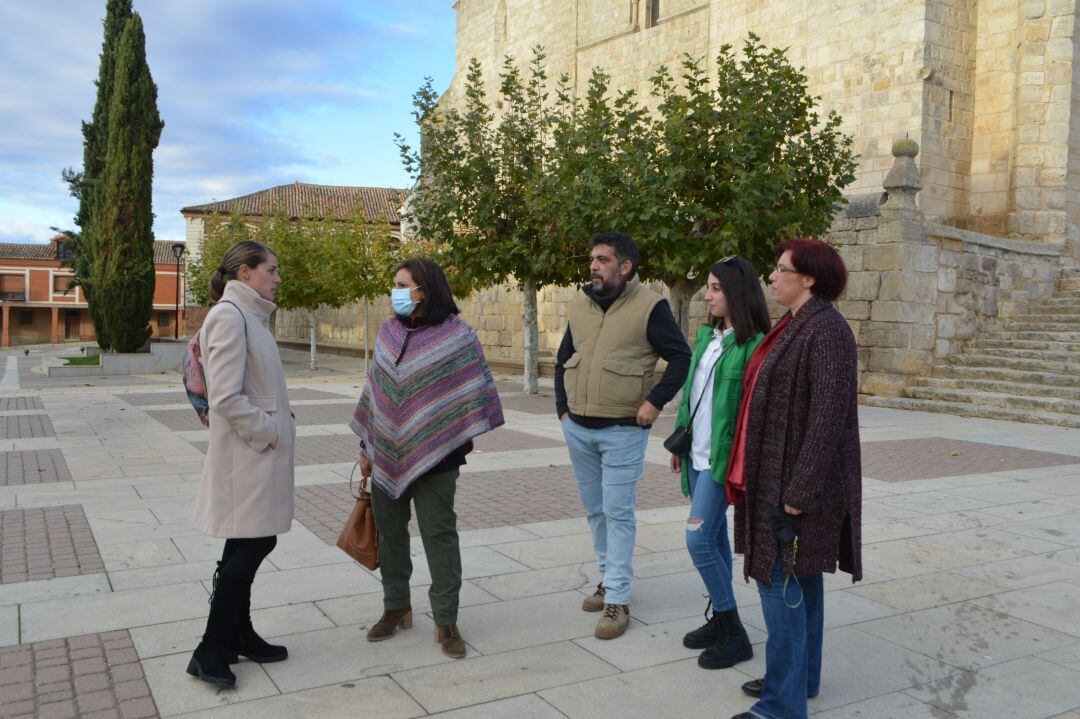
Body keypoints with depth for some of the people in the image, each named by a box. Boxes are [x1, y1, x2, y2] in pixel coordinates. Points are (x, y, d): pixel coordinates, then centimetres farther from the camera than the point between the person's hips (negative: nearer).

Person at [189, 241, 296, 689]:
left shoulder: (250, 316, 14)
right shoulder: (229, 316, -16)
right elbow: (225, 398, -23)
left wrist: (278, 428, 10)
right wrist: (267, 433, -16)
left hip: (261, 449, 10)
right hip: (248, 453, -10)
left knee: (246, 546, 15)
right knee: (254, 543, -4)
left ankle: (239, 637, 27)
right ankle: (210, 651, 8)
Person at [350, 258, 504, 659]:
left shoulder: (455, 335, -7)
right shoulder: (389, 332, 8)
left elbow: (471, 391, -4)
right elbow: (374, 390, 13)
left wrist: (463, 440, -6)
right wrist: (366, 447, 13)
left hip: (433, 457, -5)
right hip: (387, 454, 5)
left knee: (439, 535, 1)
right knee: (389, 532, 12)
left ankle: (445, 622, 12)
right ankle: (396, 608, 29)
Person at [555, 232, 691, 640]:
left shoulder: (649, 307, -9)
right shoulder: (581, 305, 9)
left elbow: (681, 358, -8)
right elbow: (563, 359, 17)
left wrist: (655, 401, -16)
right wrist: (563, 407, 9)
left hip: (623, 431, -6)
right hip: (577, 429, 6)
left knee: (617, 513, -4)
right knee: (594, 510, 15)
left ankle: (617, 599, 3)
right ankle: (608, 577, 30)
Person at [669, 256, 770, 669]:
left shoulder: (753, 345, -15)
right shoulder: (706, 336, 9)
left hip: (723, 458, -8)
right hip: (696, 454, 8)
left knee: (699, 539, -9)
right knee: (714, 537, 14)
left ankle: (735, 636, 5)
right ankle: (719, 619, 27)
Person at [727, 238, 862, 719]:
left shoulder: (826, 330, -17)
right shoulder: (797, 327, 13)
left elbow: (828, 416, -22)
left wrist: (799, 490, -22)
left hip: (796, 480, -10)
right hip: (775, 476, 10)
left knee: (780, 582, -4)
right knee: (800, 580, 18)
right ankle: (801, 677, 31)